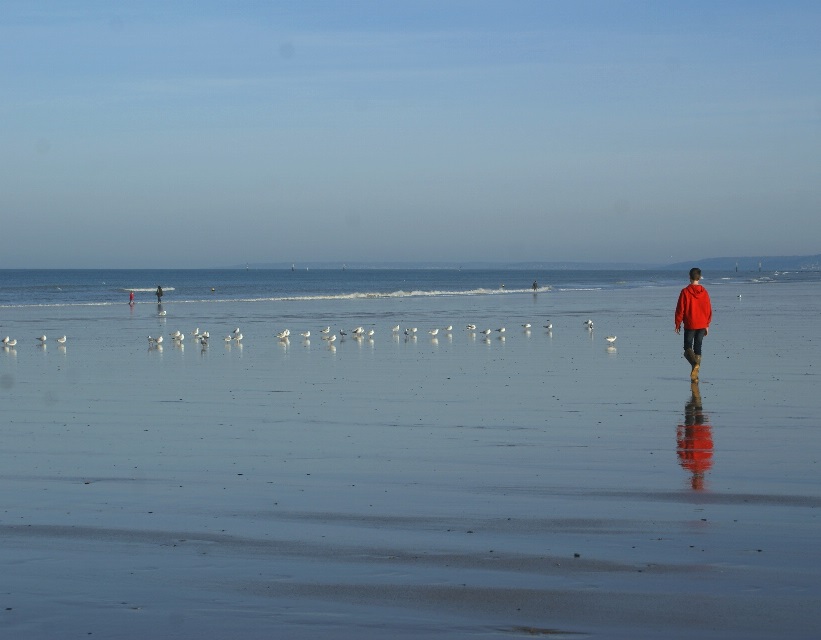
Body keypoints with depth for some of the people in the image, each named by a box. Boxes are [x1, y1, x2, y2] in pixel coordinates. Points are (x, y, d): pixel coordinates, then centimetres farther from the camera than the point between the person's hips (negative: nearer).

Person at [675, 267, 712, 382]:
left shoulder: (685, 292, -9)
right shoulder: (704, 292, 2)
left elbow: (680, 309, -7)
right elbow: (709, 309, 6)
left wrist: (678, 324, 3)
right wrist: (707, 325, 15)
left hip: (689, 325, -3)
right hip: (702, 325, 3)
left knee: (688, 347, 6)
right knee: (698, 347, 9)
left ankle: (695, 363, -25)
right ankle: (695, 374, 3)